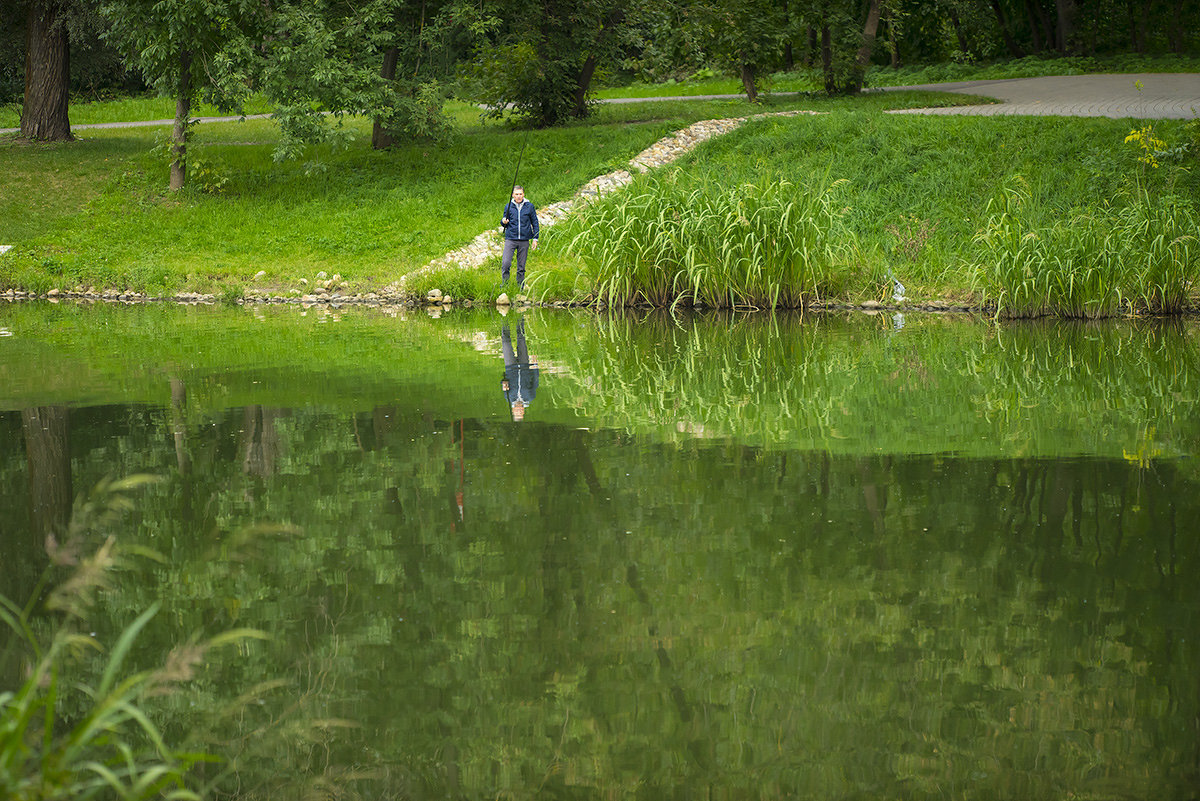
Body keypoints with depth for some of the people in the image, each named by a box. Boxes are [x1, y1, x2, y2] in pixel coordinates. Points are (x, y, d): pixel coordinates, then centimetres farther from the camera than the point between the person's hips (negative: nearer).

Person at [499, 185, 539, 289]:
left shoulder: (529, 206, 3)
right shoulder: (508, 206, 5)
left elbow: (535, 223, 8)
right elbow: (504, 223, 14)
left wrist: (535, 239, 4)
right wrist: (503, 221, -10)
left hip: (524, 240, 0)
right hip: (510, 239, 0)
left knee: (521, 266, 6)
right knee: (506, 263, -12)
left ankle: (521, 287, 15)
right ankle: (504, 284, 0)